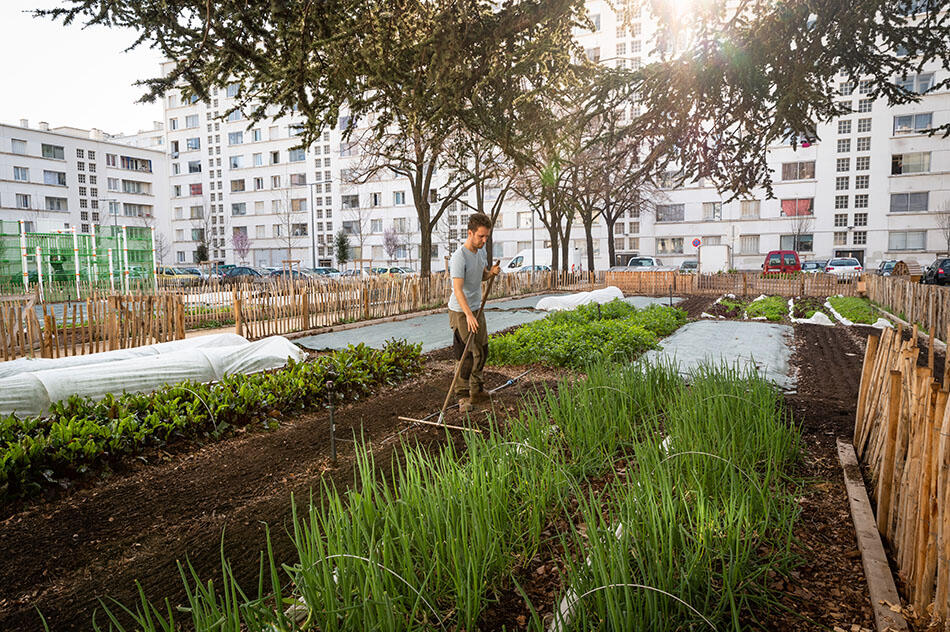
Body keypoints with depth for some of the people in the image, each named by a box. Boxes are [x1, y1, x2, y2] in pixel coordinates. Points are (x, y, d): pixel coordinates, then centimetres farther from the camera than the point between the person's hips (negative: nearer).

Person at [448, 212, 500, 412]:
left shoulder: (481, 251, 5)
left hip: (477, 308, 8)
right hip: (460, 311, -8)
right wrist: (468, 315, -38)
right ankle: (463, 396, 5)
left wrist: (491, 273, -3)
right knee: (467, 356, -7)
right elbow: (458, 290, -28)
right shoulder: (459, 257, -22)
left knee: (482, 351, 14)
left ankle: (477, 391, 29)